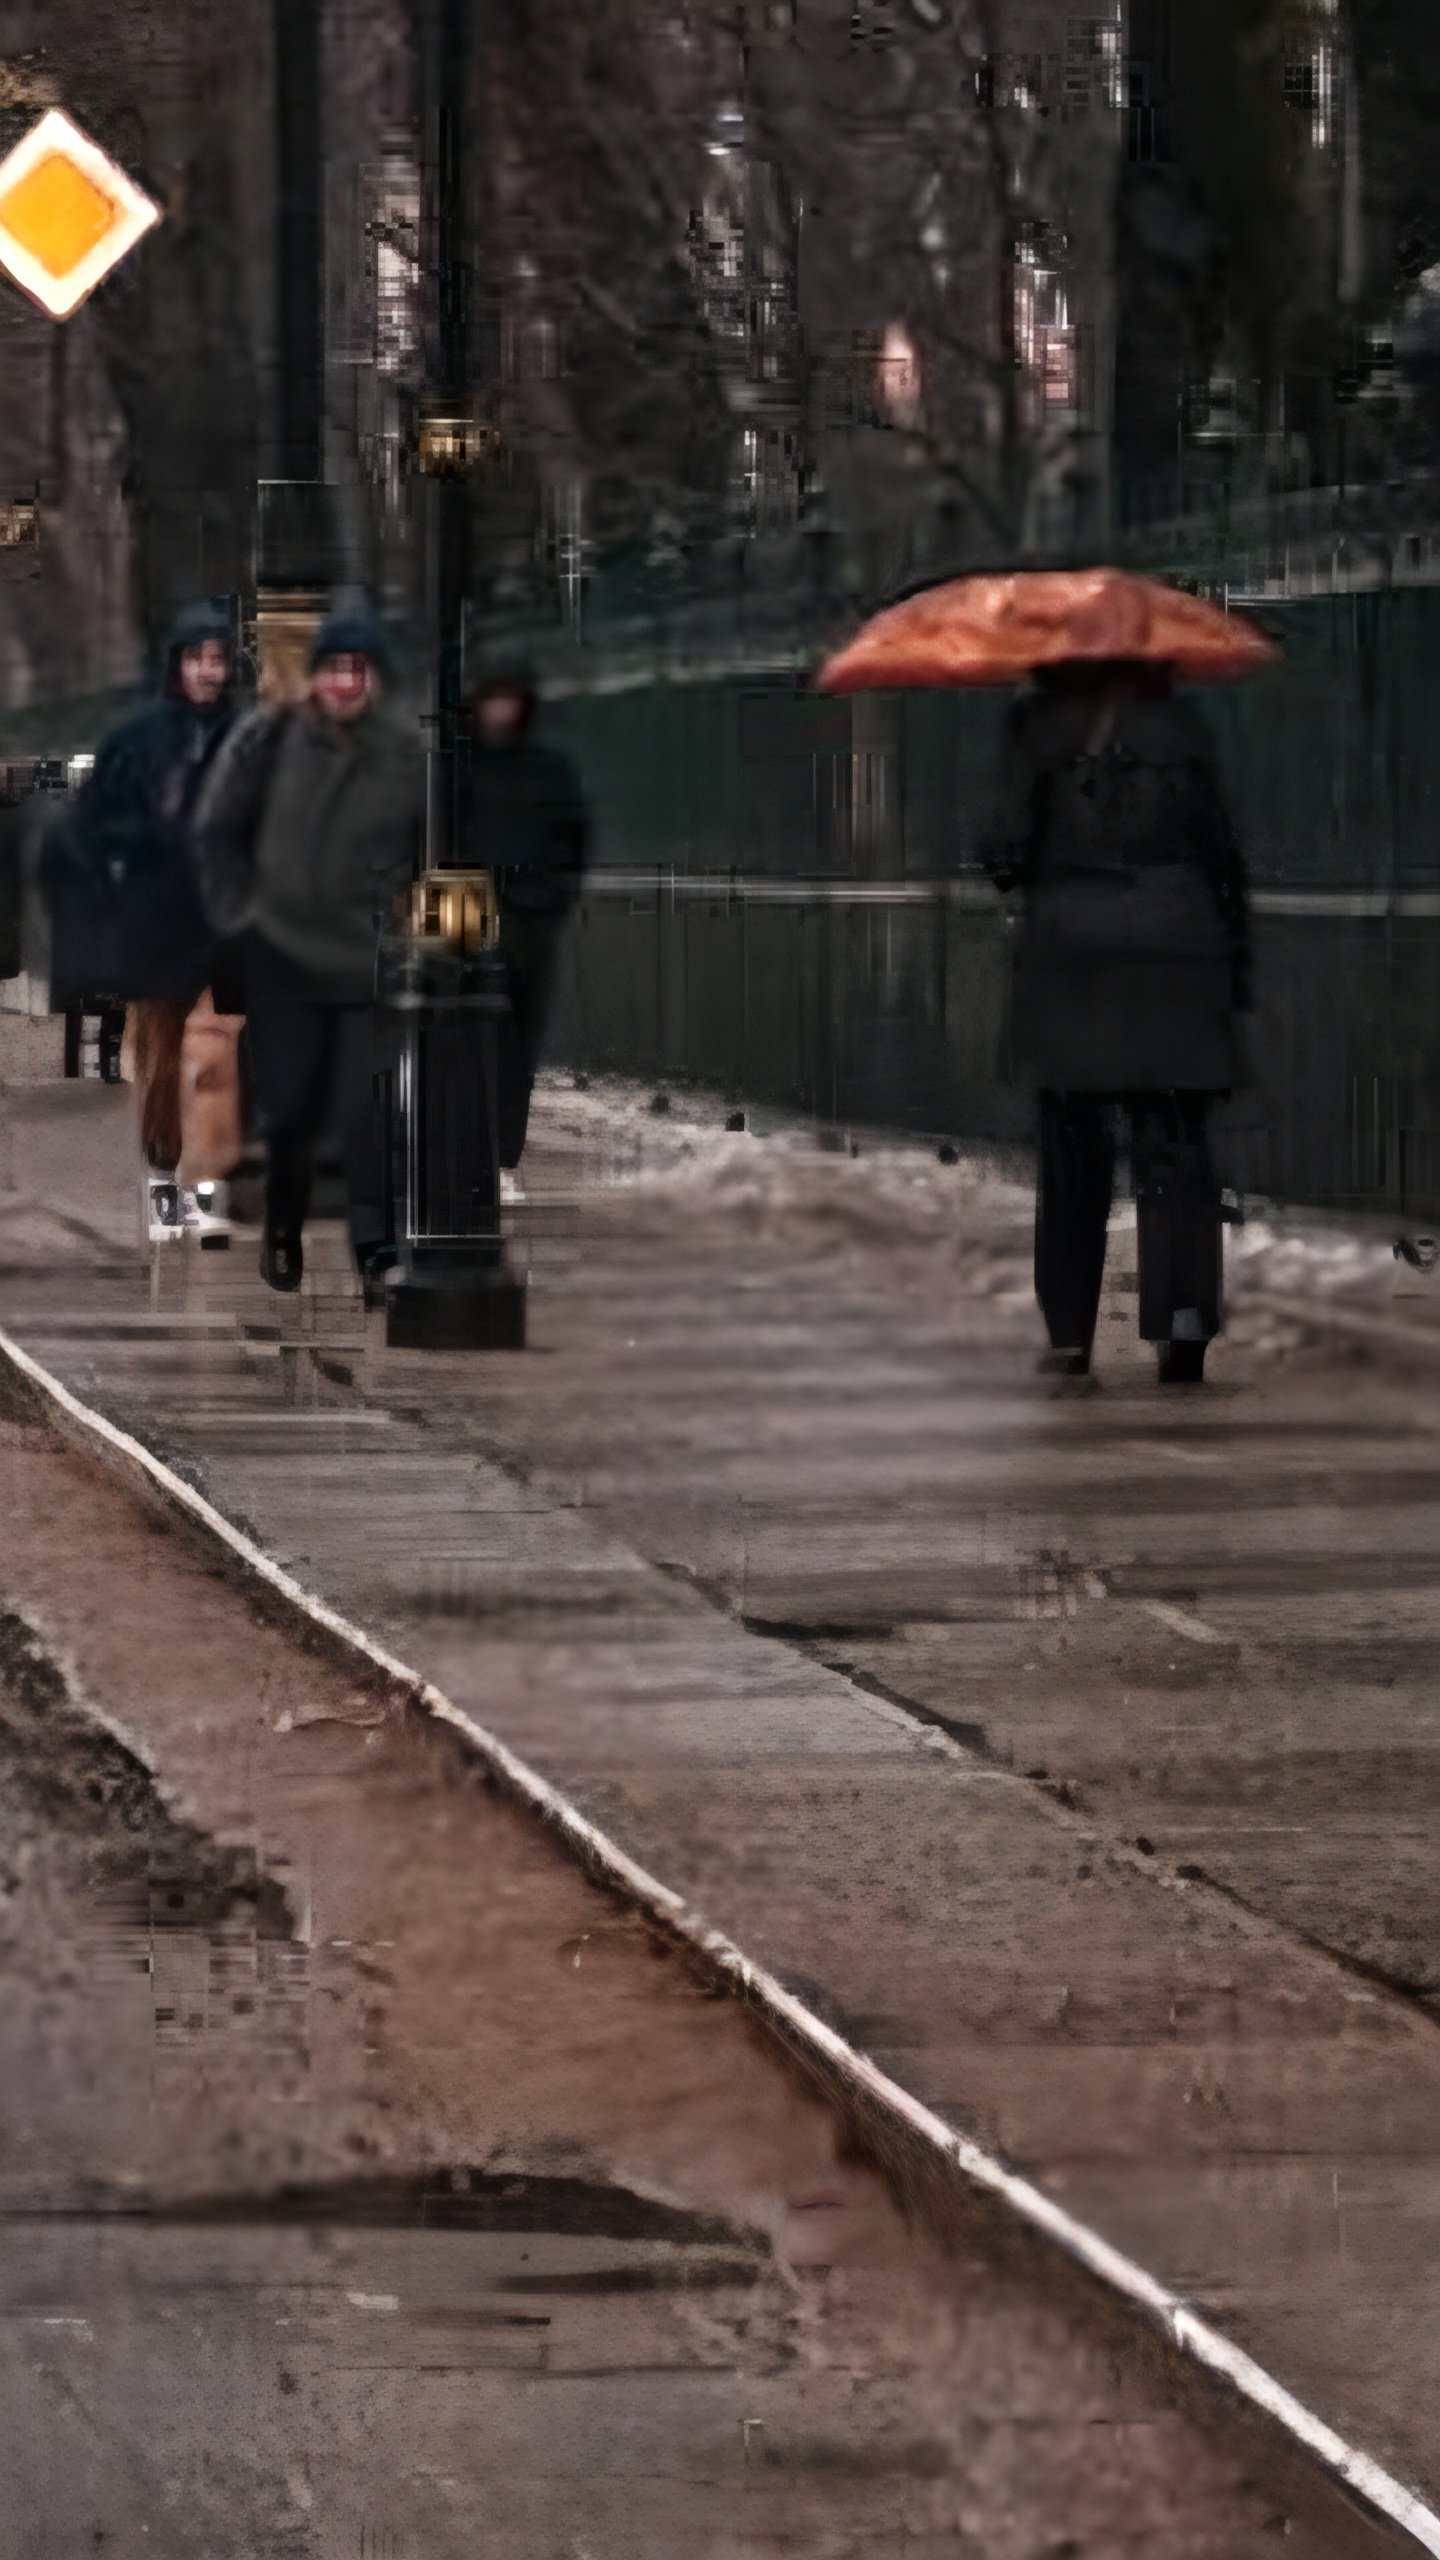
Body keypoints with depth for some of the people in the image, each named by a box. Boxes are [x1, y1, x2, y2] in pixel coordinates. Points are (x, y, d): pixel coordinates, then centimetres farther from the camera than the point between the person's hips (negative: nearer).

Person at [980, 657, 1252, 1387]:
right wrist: (1237, 966, 12)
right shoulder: (1181, 730, 5)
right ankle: (1184, 1308, -18)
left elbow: (1008, 848, -7)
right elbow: (1223, 854, 6)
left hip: (1070, 949, -1)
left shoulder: (1040, 728, -1)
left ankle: (1070, 1334, 10)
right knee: (1174, 1143, 1)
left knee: (1074, 1152, 8)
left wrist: (1005, 863, 16)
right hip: (1177, 945, 1)